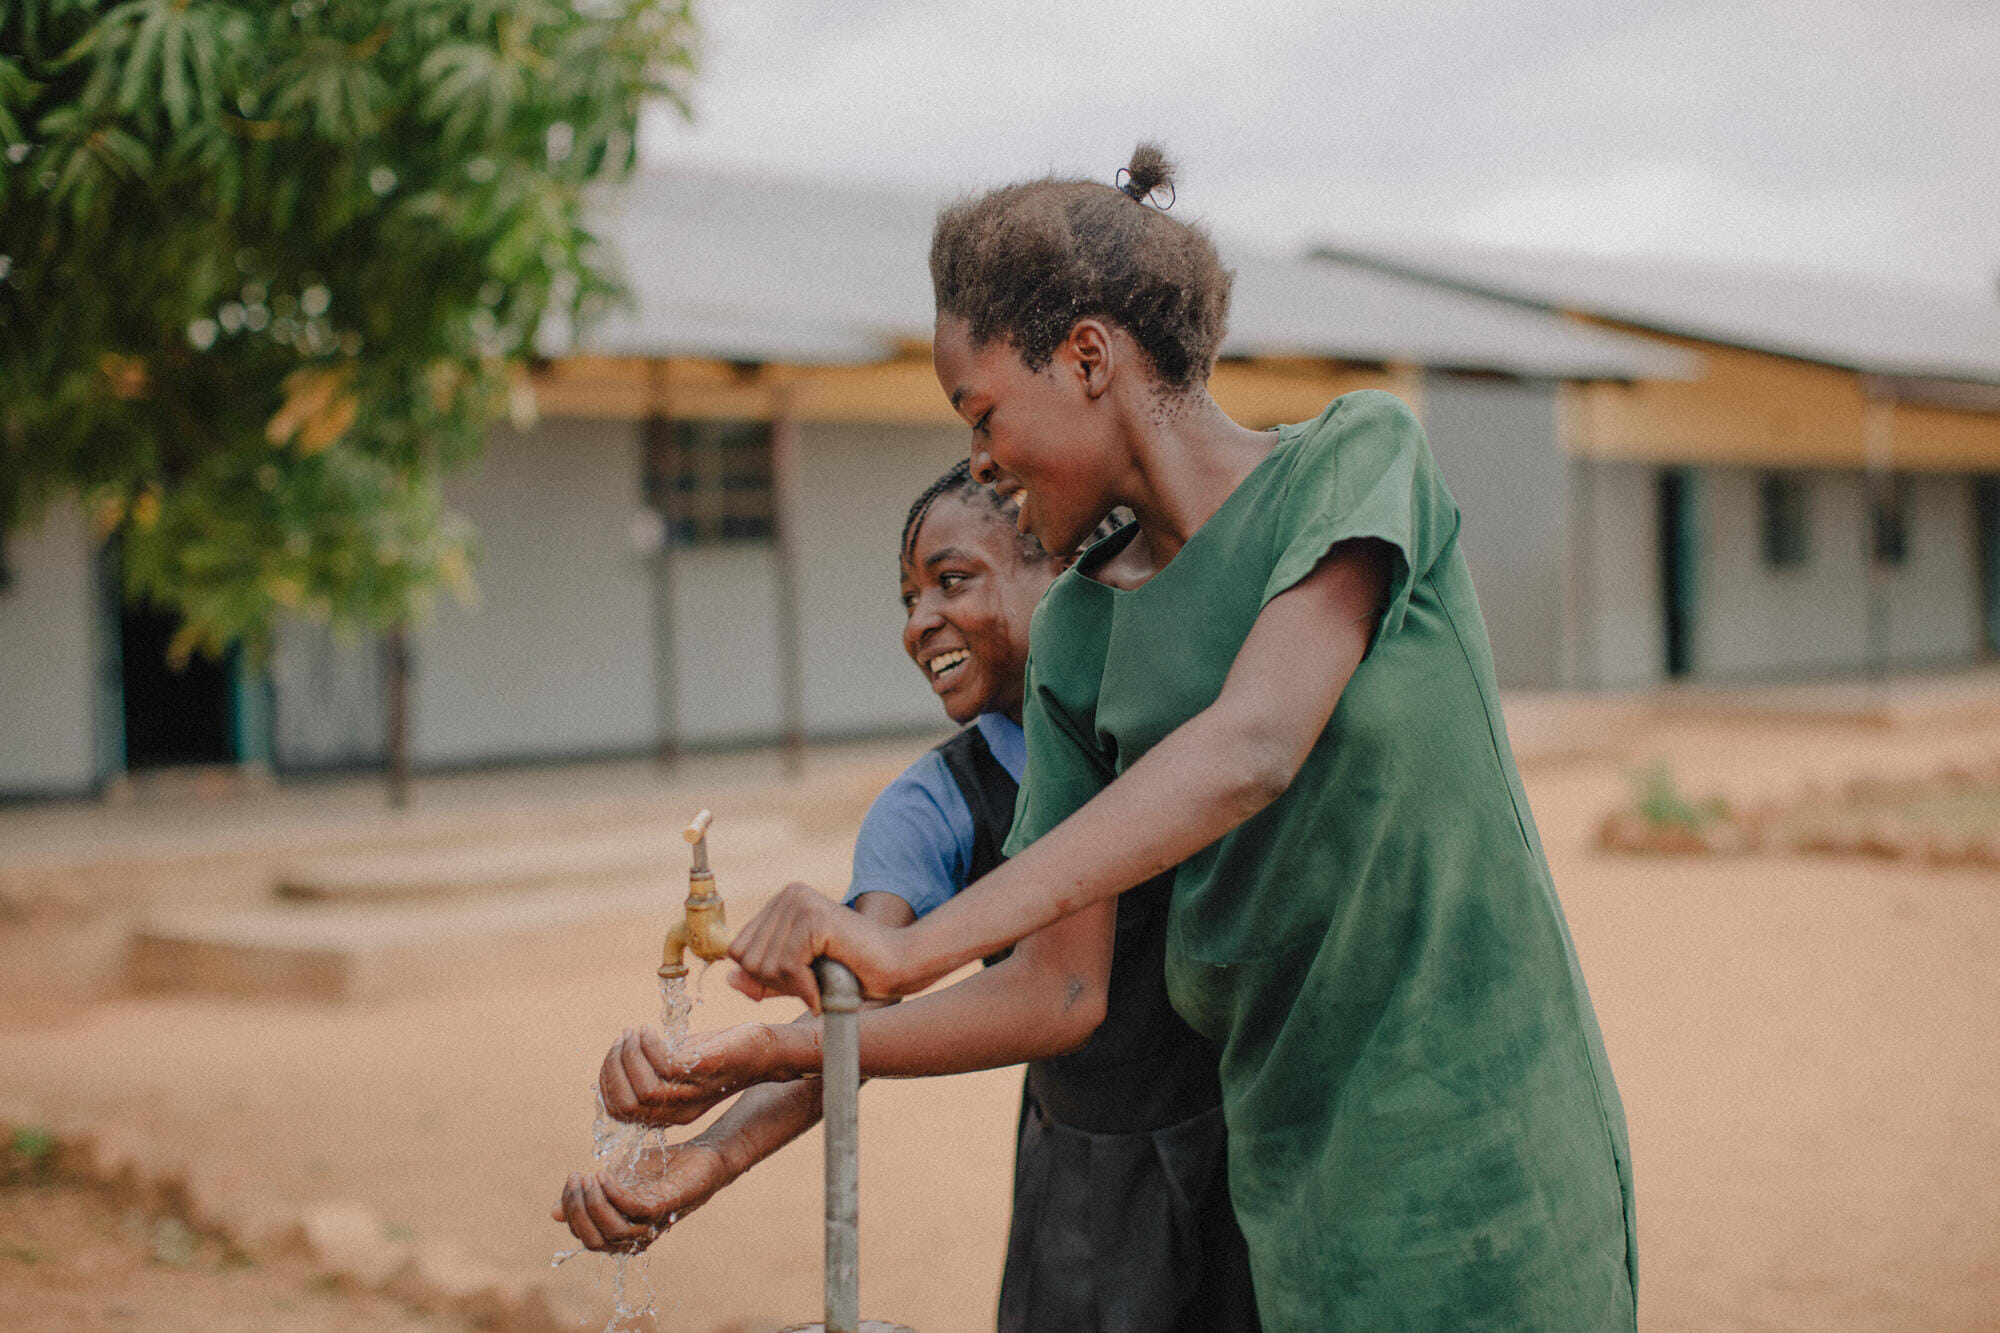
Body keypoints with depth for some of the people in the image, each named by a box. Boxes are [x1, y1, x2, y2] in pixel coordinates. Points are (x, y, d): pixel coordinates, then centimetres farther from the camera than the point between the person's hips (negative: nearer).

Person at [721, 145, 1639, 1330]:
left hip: (1485, 1153, -4)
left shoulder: (1361, 455, -8)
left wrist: (912, 949, -29)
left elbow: (1253, 748, -24)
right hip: (1296, 1176, 4)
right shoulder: (1079, 633, 5)